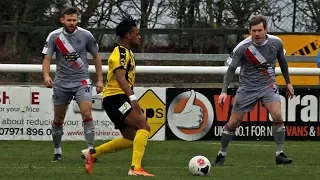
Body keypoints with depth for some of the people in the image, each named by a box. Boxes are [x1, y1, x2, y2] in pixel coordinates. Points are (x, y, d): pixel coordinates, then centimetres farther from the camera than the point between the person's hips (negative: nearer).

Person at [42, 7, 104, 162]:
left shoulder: (86, 35, -4)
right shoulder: (54, 36, -5)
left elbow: (96, 56, 7)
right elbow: (47, 58, -8)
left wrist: (100, 80, 3)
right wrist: (46, 76, -28)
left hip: (82, 81, -1)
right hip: (61, 82, 1)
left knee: (87, 115, -17)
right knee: (58, 120, 7)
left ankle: (91, 149, -15)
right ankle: (57, 151, 23)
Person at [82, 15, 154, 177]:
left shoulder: (127, 53, 19)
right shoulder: (120, 53, -12)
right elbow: (120, 77, -27)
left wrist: (131, 99, 28)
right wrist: (132, 98, -37)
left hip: (118, 100, 10)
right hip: (115, 98, -10)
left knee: (130, 139, 14)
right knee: (144, 127, -20)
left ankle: (93, 153, 19)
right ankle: (135, 168, -27)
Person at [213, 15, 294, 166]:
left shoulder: (276, 43, -9)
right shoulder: (242, 48, -18)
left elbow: (282, 61, 10)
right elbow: (231, 69, -11)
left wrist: (288, 83, 17)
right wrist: (224, 91, -20)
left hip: (268, 86, 1)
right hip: (247, 88, -1)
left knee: (277, 116, -21)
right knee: (233, 122, 0)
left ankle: (279, 154, -10)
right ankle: (221, 155, 18)